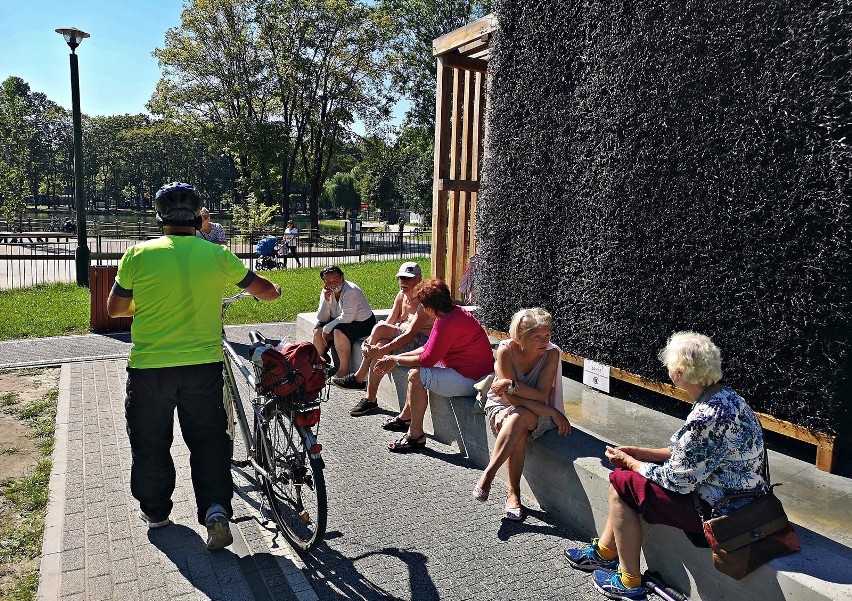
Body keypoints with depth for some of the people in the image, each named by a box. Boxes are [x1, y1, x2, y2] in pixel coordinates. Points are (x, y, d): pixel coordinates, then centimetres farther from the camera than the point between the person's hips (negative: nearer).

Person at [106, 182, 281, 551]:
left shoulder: (138, 254, -7)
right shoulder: (217, 255, -4)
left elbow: (115, 308, 4)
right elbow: (265, 291, 4)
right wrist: (274, 291, 28)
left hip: (149, 367, 0)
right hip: (204, 366, 1)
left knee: (151, 443, 18)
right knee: (209, 440, 14)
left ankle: (155, 510, 34)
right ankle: (216, 508, 2)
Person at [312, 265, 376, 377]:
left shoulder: (351, 291, -23)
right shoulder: (326, 292, -1)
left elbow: (347, 318, -29)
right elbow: (322, 319, -6)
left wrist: (327, 328, -21)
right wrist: (326, 300, -20)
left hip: (362, 323, -8)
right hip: (339, 323, 8)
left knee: (339, 331, -32)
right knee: (318, 330, -8)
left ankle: (344, 369, -22)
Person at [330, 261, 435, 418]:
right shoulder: (401, 295, 9)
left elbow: (410, 333, -27)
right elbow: (389, 323, 7)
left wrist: (381, 350, -32)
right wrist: (370, 340, -11)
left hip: (422, 342, -8)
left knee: (380, 328, -25)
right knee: (381, 343, -22)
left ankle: (359, 378, -10)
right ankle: (370, 400, -15)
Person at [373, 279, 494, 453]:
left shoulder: (448, 323, -26)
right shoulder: (454, 313, 6)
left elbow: (427, 359, -22)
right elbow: (428, 348, 11)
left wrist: (395, 360, -9)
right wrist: (395, 359, 6)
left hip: (471, 380, -11)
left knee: (416, 375, -20)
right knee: (417, 368, 22)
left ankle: (416, 435, -9)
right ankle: (406, 418, 34)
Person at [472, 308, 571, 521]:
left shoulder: (551, 353, -16)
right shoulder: (506, 350, -20)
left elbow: (542, 395, -21)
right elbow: (512, 399, -23)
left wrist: (511, 385, -30)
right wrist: (553, 412, -27)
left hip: (535, 413, 0)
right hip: (501, 406, 0)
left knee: (519, 418, -35)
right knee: (518, 433, -34)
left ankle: (487, 474, -28)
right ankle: (513, 494, -23)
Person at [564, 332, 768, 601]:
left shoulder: (707, 419, -31)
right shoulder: (724, 395, 0)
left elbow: (677, 480, -21)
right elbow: (691, 453, 10)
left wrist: (629, 462, -6)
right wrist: (642, 453, 7)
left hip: (719, 508, -10)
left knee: (622, 483, -2)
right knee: (630, 473, 14)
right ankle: (605, 551, 29)